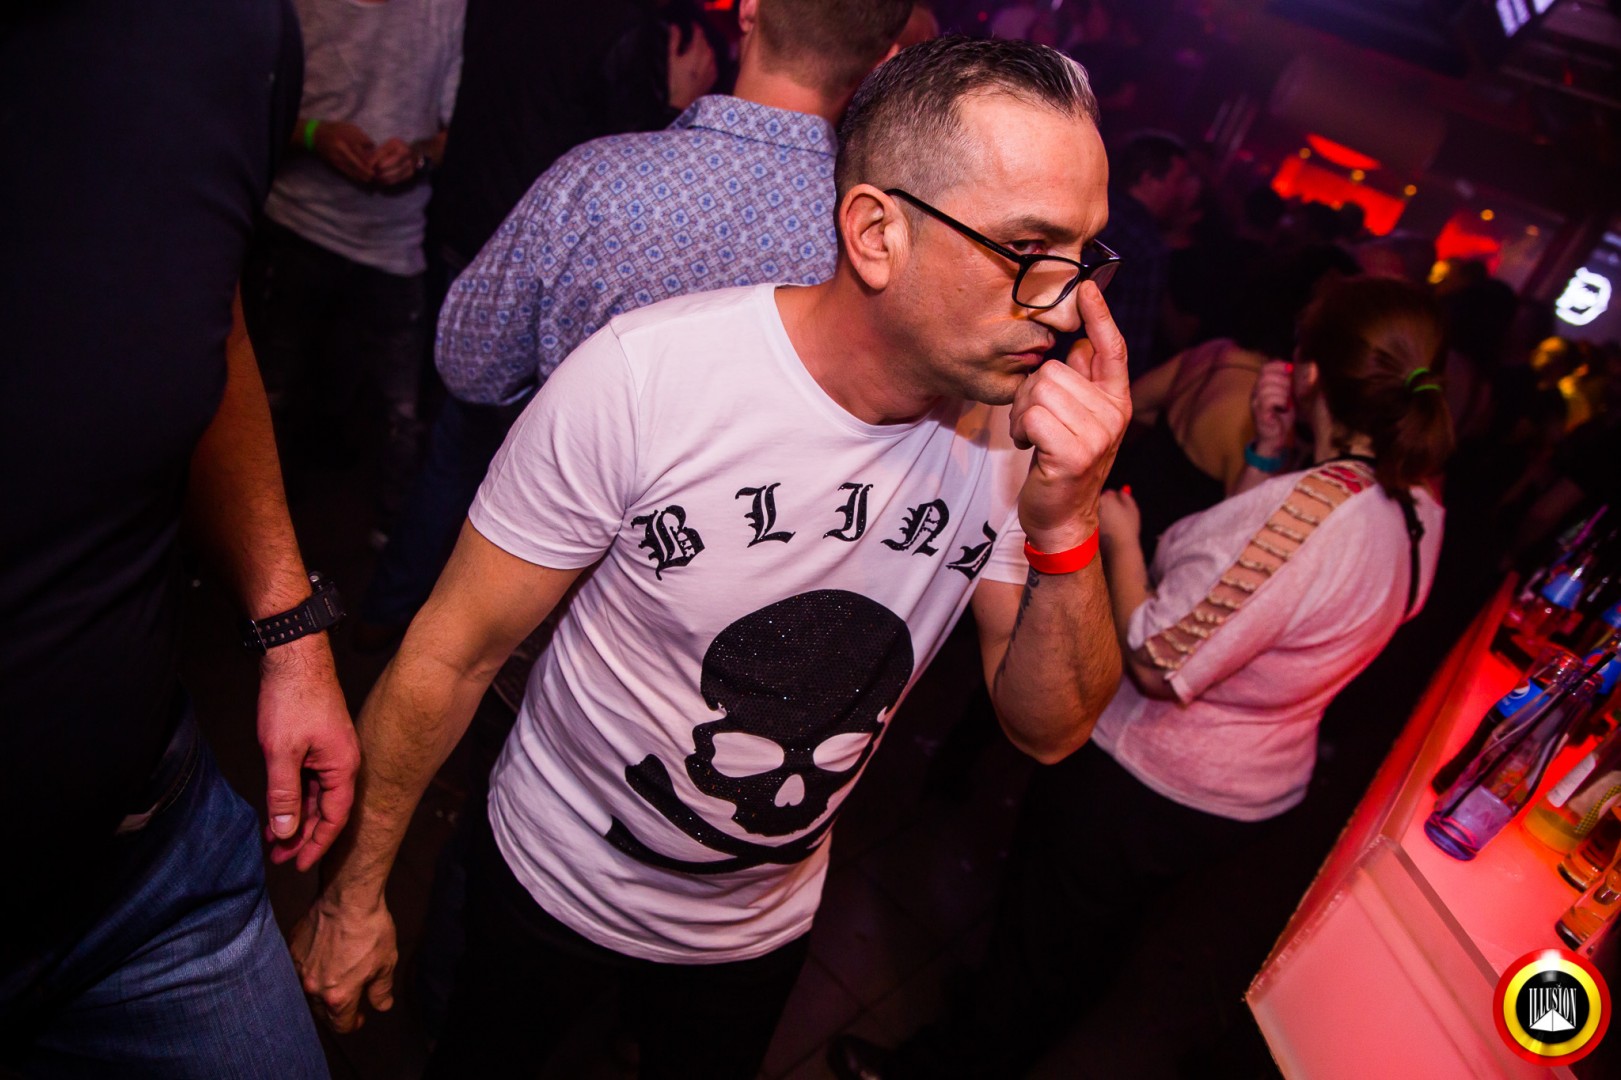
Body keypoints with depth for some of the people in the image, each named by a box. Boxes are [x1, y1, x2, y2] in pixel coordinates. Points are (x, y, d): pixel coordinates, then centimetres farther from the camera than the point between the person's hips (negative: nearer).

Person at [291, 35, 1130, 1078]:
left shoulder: (1015, 421, -16)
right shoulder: (643, 377, -30)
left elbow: (1049, 728, -13)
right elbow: (454, 651, -19)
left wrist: (1069, 523, -31)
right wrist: (358, 888, -8)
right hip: (552, 884, -3)